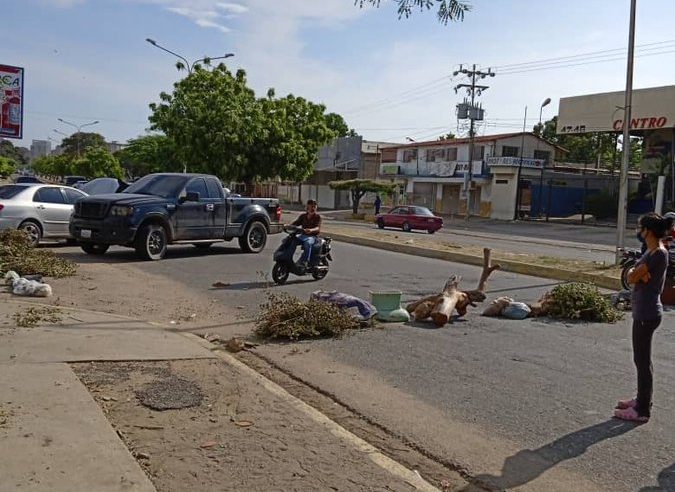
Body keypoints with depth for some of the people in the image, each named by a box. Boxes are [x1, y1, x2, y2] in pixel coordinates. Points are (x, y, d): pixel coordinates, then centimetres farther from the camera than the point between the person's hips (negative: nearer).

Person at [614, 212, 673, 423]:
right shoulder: (651, 251, 11)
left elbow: (632, 278, -19)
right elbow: (632, 275, 6)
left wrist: (635, 272, -1)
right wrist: (638, 272, -12)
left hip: (647, 314, -10)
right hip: (643, 312, 10)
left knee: (643, 360, -2)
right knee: (641, 358, 19)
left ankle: (642, 410, 7)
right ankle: (642, 399, 33)